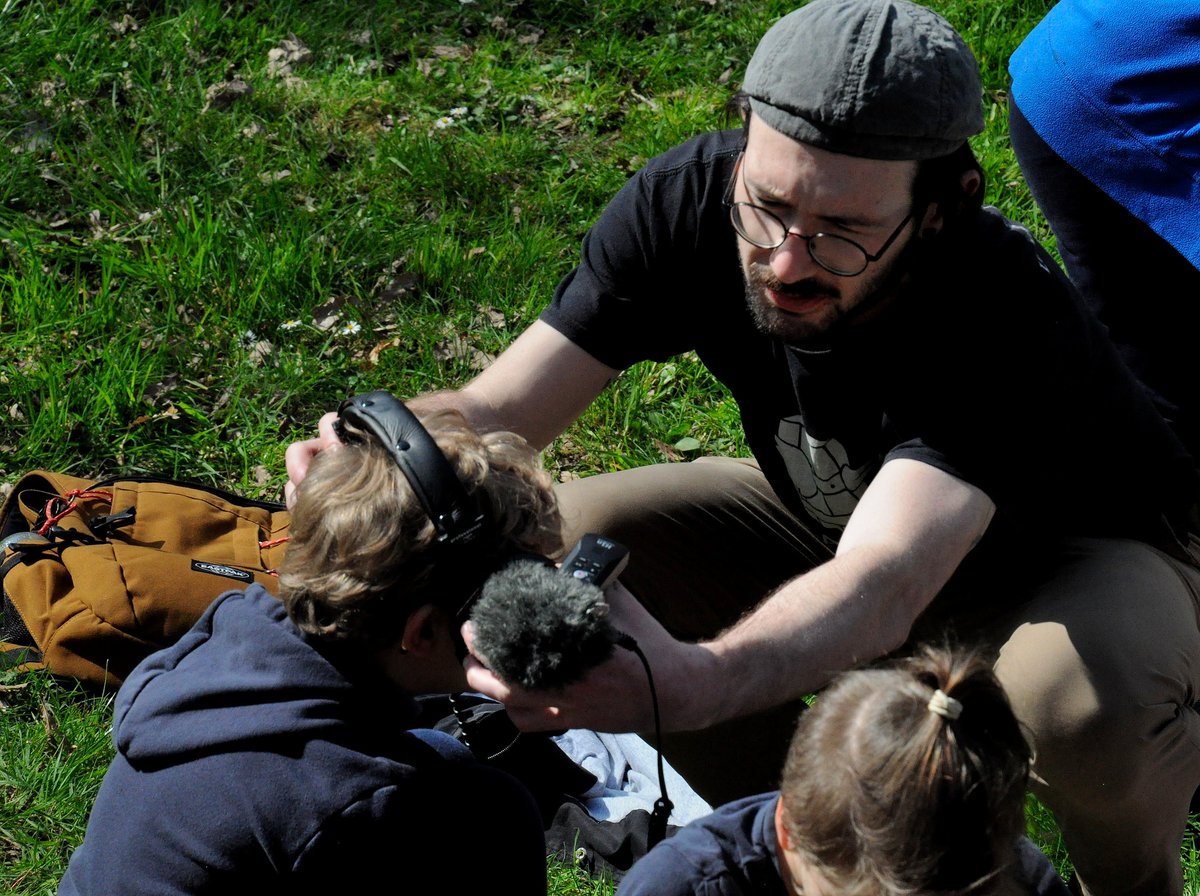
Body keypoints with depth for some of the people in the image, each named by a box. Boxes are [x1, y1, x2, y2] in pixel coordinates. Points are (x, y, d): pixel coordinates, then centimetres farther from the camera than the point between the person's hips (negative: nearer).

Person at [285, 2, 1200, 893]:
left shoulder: (1004, 314, -40)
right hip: (842, 512, 5)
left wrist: (692, 681, -72)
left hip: (1082, 549, -4)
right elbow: (496, 408, -25)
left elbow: (882, 587, -53)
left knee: (1088, 701, -39)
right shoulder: (687, 202, -25)